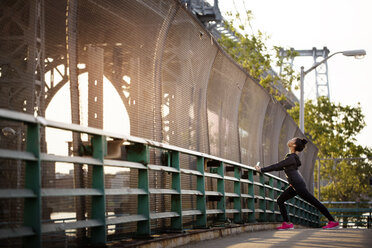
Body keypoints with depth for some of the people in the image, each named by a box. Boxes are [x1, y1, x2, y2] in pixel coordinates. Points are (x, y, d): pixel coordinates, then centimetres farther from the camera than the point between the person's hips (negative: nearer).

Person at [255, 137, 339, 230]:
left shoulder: (291, 158, -19)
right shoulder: (292, 156, 12)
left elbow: (277, 166, -19)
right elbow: (281, 167, 18)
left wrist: (262, 170, -11)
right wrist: (263, 169, 15)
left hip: (298, 184, -10)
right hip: (294, 185, 10)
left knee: (315, 202, -5)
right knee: (280, 200, 7)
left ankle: (333, 221, 1)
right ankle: (287, 223, 6)